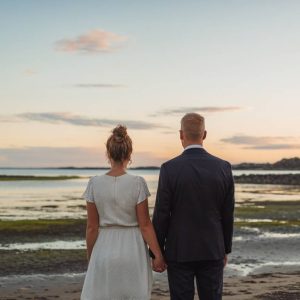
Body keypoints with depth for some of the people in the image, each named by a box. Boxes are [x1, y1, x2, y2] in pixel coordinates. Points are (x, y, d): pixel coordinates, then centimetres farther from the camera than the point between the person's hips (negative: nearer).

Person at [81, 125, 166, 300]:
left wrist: (90, 258, 9)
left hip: (104, 251, 1)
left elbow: (92, 227, -1)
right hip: (132, 252, -1)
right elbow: (145, 225, -9)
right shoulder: (137, 183, -10)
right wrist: (158, 255, -1)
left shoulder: (95, 183, -5)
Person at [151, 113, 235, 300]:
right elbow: (228, 215, 2)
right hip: (212, 251, 3)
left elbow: (161, 215, -10)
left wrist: (155, 253, 0)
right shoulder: (224, 168, -4)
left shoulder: (169, 169, -12)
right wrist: (226, 249, 14)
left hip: (179, 252, -2)